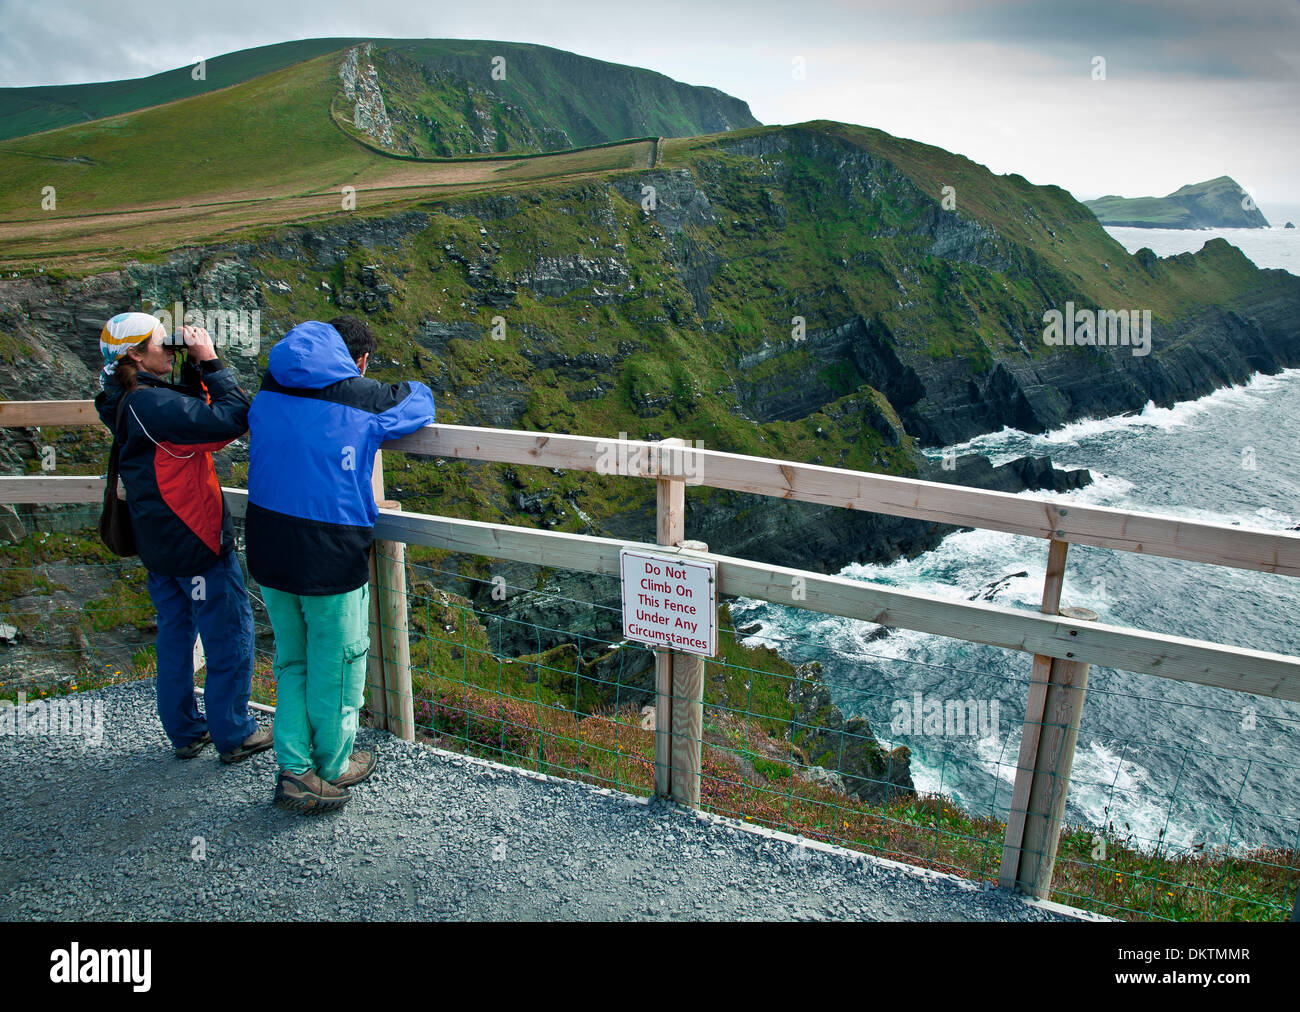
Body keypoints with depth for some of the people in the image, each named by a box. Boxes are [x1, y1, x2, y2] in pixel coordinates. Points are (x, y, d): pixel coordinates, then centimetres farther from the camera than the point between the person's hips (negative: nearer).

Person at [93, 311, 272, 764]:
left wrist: (195, 366, 1)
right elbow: (233, 419, -27)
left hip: (158, 542, 9)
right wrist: (210, 362, -18)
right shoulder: (152, 404, -23)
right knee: (231, 635, 4)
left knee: (176, 633, 18)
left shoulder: (125, 402, 6)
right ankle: (234, 735, 16)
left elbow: (190, 413, 15)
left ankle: (185, 731, 31)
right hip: (196, 541, -9)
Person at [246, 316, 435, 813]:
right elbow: (420, 399, 6)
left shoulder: (269, 389, 5)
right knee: (335, 665, 12)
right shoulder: (363, 399, -10)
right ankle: (332, 767, 28)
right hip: (332, 558, -5)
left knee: (291, 661, 21)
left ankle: (295, 769, 21)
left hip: (268, 551, 6)